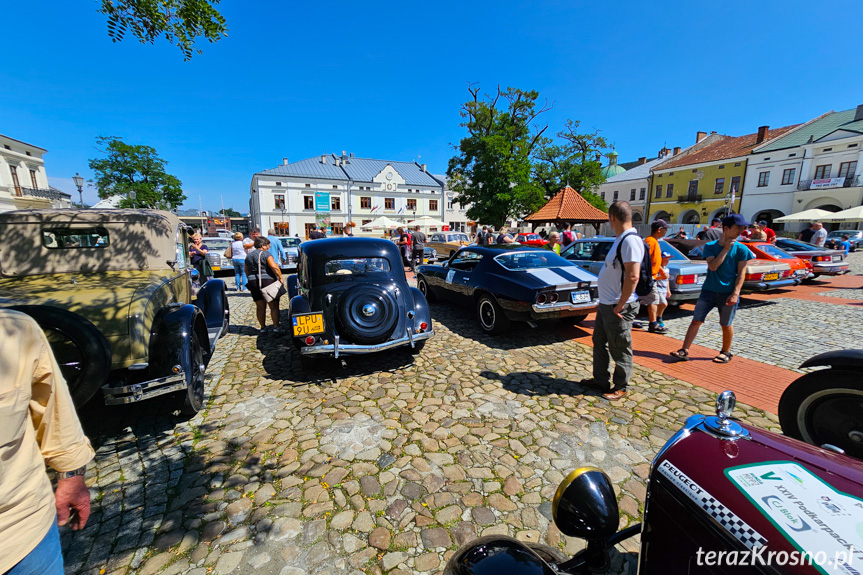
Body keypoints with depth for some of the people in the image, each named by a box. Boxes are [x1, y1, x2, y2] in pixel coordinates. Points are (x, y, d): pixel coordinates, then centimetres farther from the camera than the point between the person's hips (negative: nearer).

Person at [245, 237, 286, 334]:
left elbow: (246, 271, 19)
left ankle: (263, 327, 17)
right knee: (274, 306, -2)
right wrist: (280, 278, -13)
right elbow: (274, 267, -20)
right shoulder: (266, 254, -7)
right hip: (267, 281, -7)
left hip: (253, 282, 7)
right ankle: (276, 327, -4)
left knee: (260, 307, 12)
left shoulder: (249, 256, 15)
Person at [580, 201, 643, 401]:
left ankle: (620, 387, 22)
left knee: (620, 349, 6)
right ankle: (601, 380, 34)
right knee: (600, 343, 20)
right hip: (605, 304, 10)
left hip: (618, 307, -10)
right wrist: (606, 301, 14)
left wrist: (620, 305, -22)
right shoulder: (620, 239, 12)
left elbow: (633, 276, -26)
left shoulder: (630, 240, -20)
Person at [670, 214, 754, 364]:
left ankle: (726, 352, 29)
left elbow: (741, 273, -4)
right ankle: (684, 351, 0)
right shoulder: (710, 246, 1)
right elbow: (713, 266, -12)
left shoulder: (741, 249, -1)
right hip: (709, 290, 1)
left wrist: (735, 293, -12)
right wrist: (725, 249, -14)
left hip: (728, 293, -1)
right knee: (696, 320, -2)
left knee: (726, 325, 9)